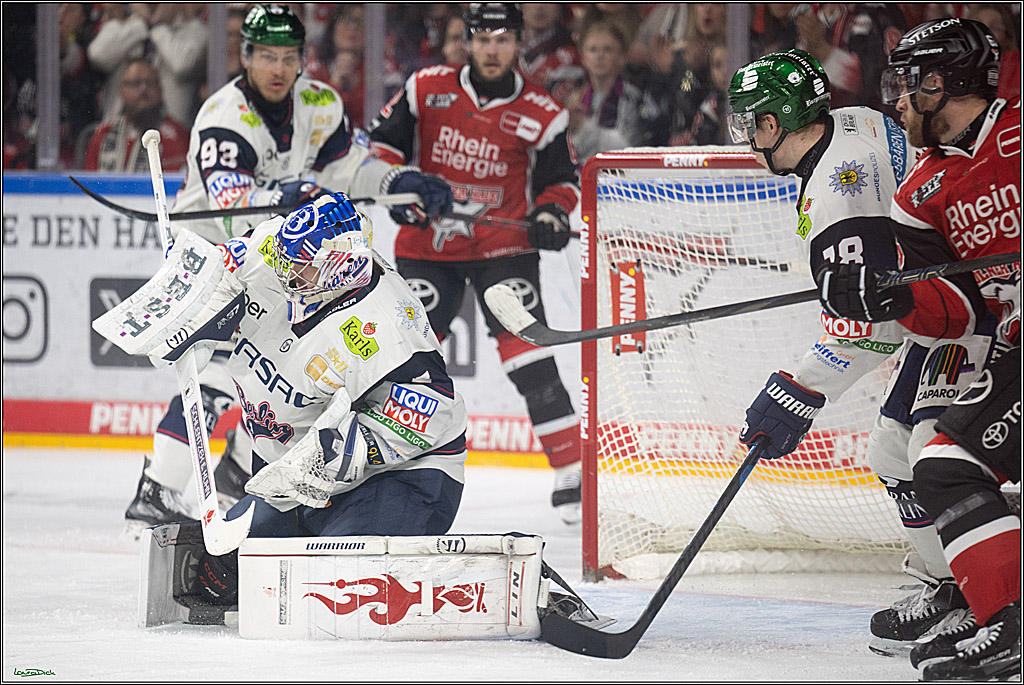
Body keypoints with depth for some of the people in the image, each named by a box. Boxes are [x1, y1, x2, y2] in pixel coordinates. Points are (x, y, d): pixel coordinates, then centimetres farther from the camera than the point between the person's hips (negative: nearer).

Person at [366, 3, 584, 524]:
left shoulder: (542, 114, -5)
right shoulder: (427, 89, -2)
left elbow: (560, 179, 6)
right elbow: (385, 140, 7)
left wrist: (550, 213, -14)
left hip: (502, 246, -2)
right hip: (427, 244, 2)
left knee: (527, 354, -13)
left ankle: (571, 473, -9)